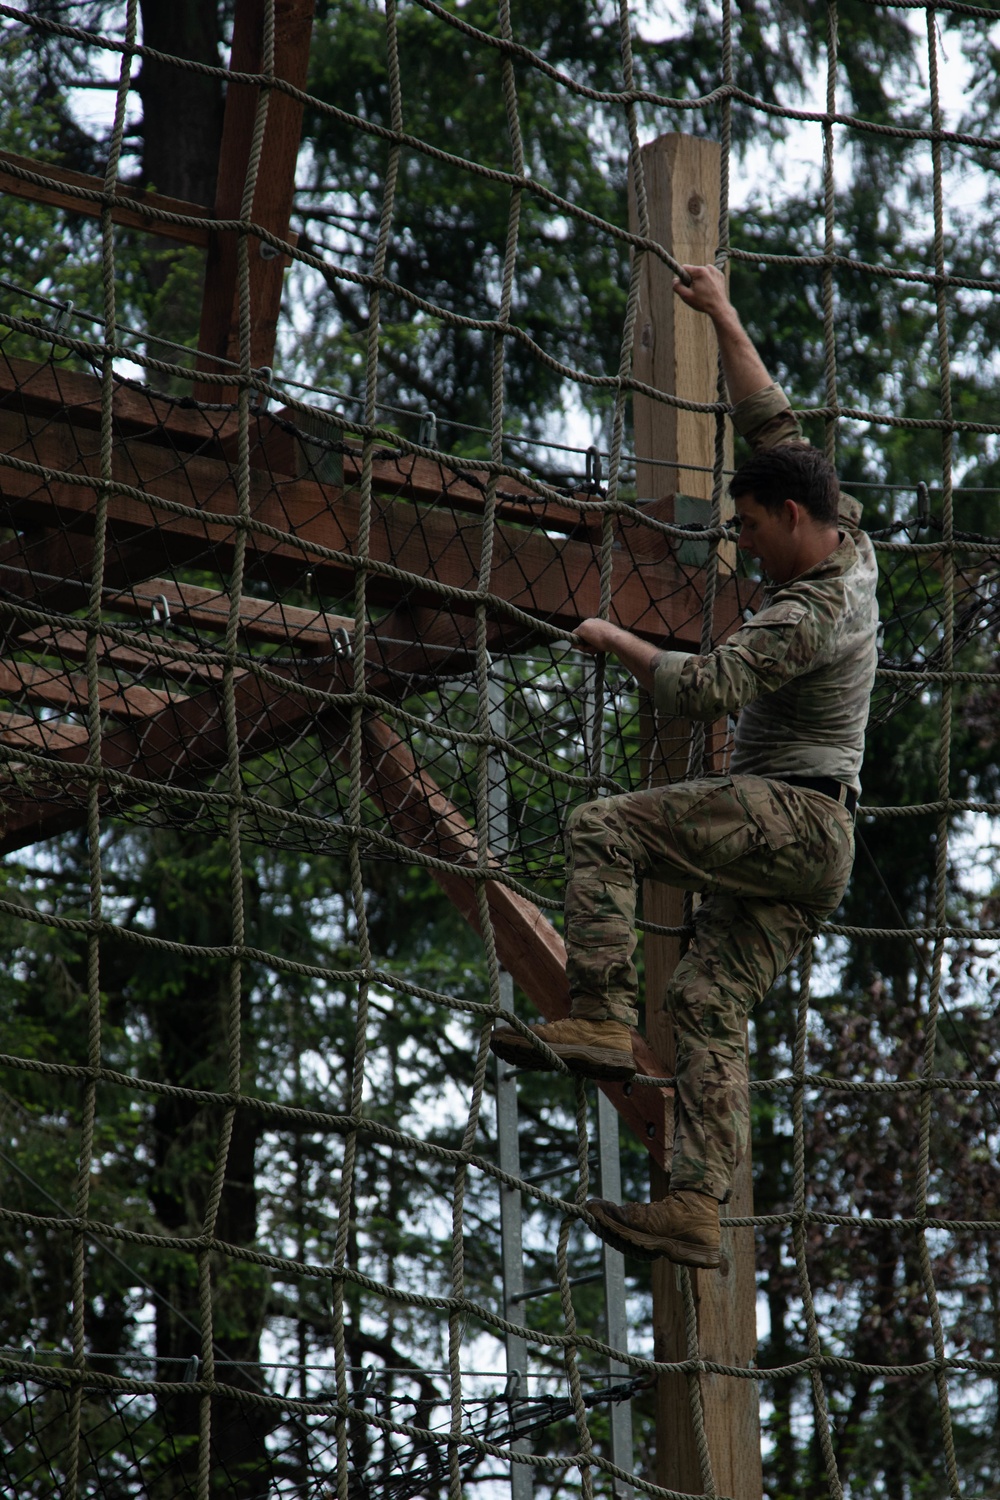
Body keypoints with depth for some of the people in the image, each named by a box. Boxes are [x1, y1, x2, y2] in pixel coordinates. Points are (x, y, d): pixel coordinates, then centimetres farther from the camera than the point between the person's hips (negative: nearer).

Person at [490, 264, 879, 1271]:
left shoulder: (809, 614, -16)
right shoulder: (850, 553, 12)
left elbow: (702, 689, -22)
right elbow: (773, 429, 21)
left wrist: (613, 641, -6)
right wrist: (724, 322, 26)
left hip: (787, 817, -10)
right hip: (813, 850, 10)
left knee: (603, 828, -16)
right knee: (711, 1005, -1)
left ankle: (600, 1018, -23)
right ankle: (695, 1209, -10)